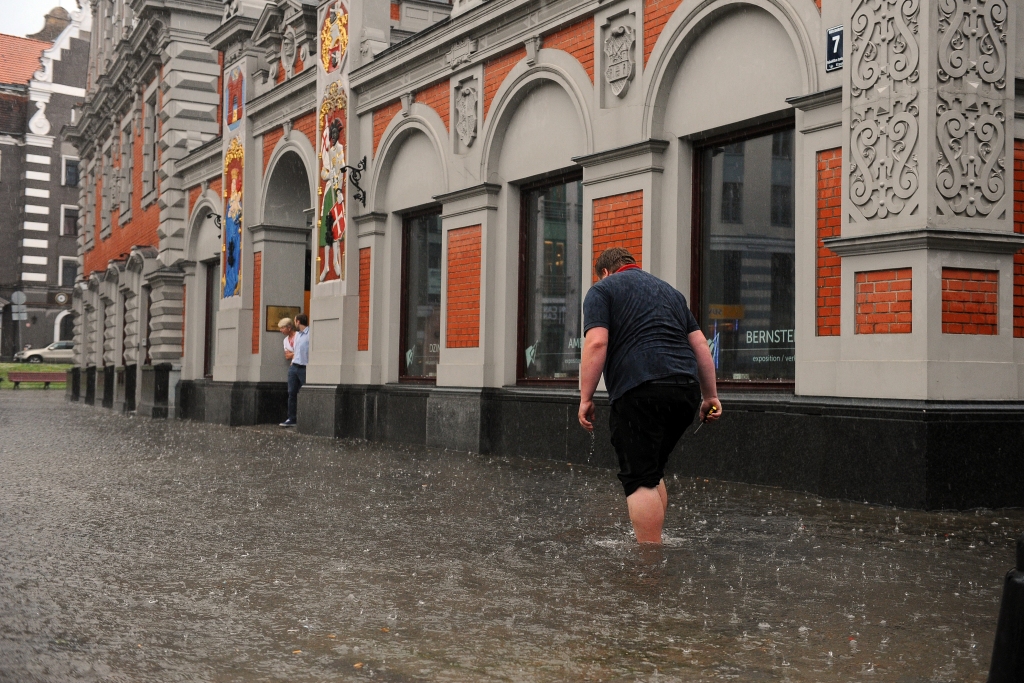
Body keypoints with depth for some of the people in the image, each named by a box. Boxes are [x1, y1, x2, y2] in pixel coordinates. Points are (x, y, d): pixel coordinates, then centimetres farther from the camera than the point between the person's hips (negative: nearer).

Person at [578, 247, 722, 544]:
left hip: (639, 390, -6)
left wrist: (585, 399, -4)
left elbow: (597, 343, -7)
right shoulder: (670, 291, 28)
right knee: (652, 472, 19)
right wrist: (710, 395, 22)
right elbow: (701, 345, 20)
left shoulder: (603, 289, 9)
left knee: (639, 479, -2)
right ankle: (653, 540, 21)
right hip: (686, 389, 7)